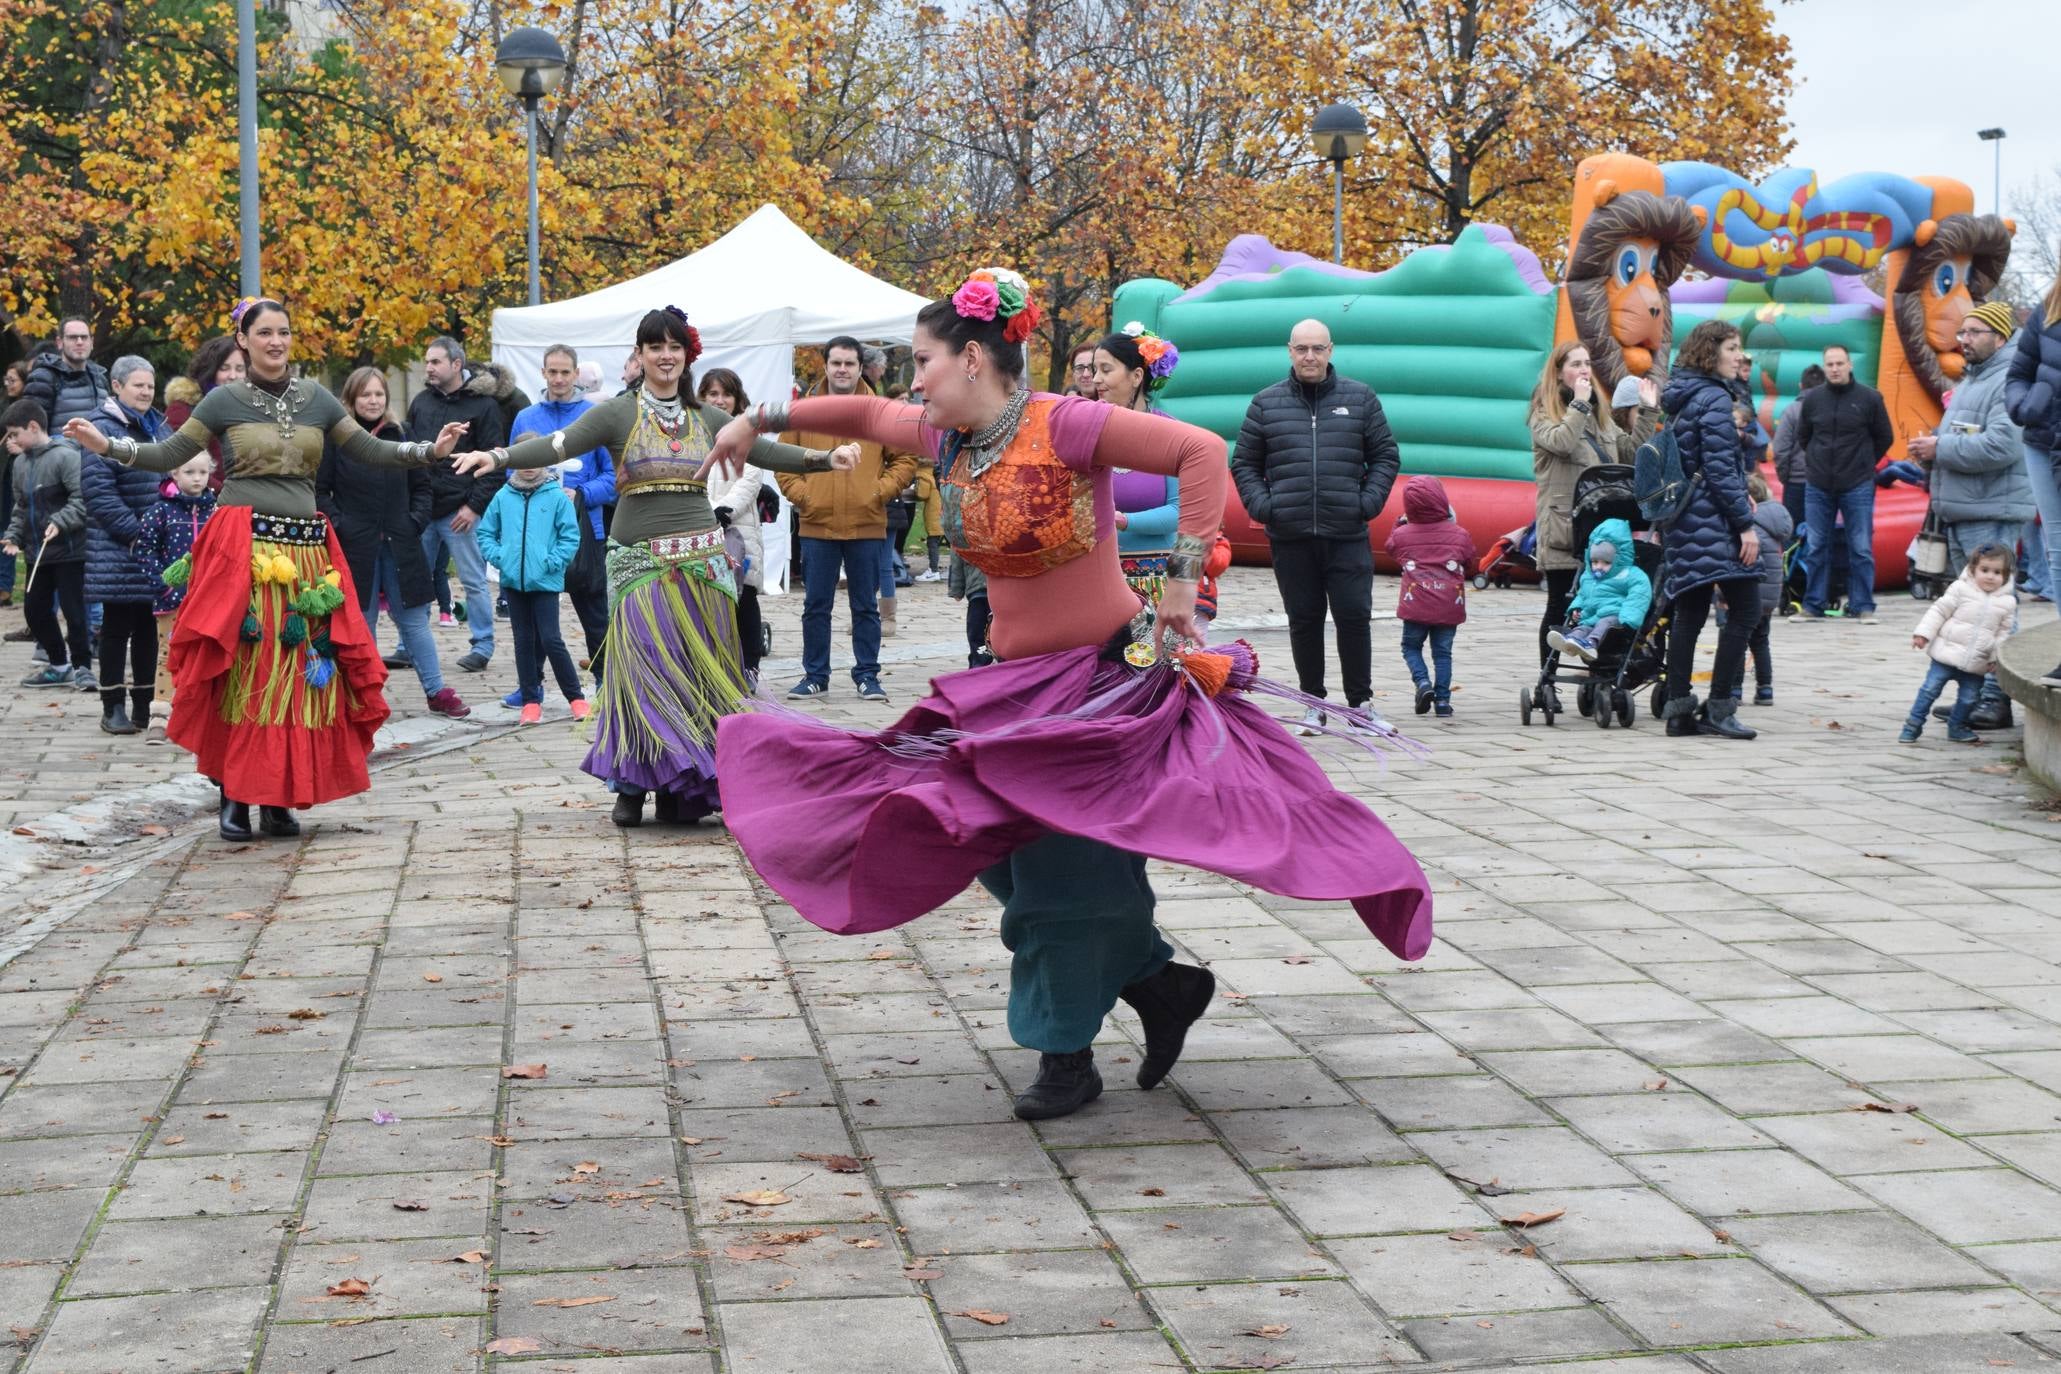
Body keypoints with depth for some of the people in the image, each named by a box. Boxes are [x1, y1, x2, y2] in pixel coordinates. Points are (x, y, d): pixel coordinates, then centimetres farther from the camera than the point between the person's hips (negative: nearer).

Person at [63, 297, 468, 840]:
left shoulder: (316, 398, 11)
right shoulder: (224, 400, 3)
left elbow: (368, 451, 11)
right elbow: (169, 456, 4)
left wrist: (430, 450, 1)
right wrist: (107, 446, -8)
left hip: (305, 549, 3)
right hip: (242, 548, -3)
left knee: (299, 672, 2)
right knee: (241, 672, -4)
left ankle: (280, 798, 9)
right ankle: (234, 795, 2)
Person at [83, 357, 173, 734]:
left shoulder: (160, 429, 13)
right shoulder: (104, 430, -9)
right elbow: (98, 490, -15)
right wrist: (136, 533, -17)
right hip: (117, 551, -6)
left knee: (148, 626, 9)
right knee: (117, 626, 0)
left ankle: (144, 706, 15)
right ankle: (113, 708, 7)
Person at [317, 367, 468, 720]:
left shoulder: (400, 435, 6)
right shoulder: (334, 437, -5)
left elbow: (422, 486, 13)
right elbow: (319, 490, -3)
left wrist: (416, 520, 0)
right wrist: (338, 525, -13)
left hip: (400, 545, 3)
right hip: (355, 547, -3)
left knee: (413, 619, 7)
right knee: (361, 623, 8)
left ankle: (436, 691, 12)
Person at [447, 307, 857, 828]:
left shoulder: (706, 418, 11)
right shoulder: (618, 413, -1)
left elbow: (767, 452, 11)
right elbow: (558, 445, -12)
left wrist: (826, 458, 0)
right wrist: (497, 457, -27)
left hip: (703, 564, 3)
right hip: (640, 564, -3)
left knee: (698, 675, 2)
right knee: (644, 670, -9)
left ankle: (685, 790, 9)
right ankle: (633, 785, 0)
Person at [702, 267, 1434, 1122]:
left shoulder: (1064, 426, -17)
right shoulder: (947, 438, 5)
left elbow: (1201, 450, -21)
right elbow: (863, 414, 23)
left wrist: (1184, 575, -22)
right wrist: (762, 421, 21)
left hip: (1106, 675, -8)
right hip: (1016, 681, 8)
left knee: (1063, 863, -5)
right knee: (1006, 852, 4)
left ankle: (1067, 1058, 12)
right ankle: (1160, 985, 20)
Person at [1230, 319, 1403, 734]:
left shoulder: (1360, 398, 7)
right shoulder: (1266, 404, 8)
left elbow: (1386, 456, 11)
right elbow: (1244, 463, 12)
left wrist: (1369, 501, -3)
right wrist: (1261, 505, -3)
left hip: (1347, 533, -1)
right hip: (1290, 536, 1)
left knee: (1354, 615, -3)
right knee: (1304, 621, 6)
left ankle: (1360, 703, 9)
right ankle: (1314, 705, 16)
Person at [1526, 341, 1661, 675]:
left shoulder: (1599, 415, 21)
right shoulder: (1544, 414, 1)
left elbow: (1630, 451, 18)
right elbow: (1561, 442, -20)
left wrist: (1648, 412, 12)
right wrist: (1580, 402, -13)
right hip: (1563, 528, -6)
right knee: (1560, 608, -1)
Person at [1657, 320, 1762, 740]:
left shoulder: (1679, 397, 16)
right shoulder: (1714, 398, -11)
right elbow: (1719, 468, -16)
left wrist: (1738, 495, 21)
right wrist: (1745, 523, -15)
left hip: (1681, 515, 9)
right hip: (1712, 518, -9)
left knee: (1690, 611, 10)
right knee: (1745, 607, -5)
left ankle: (1678, 708, 9)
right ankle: (1719, 708, -7)